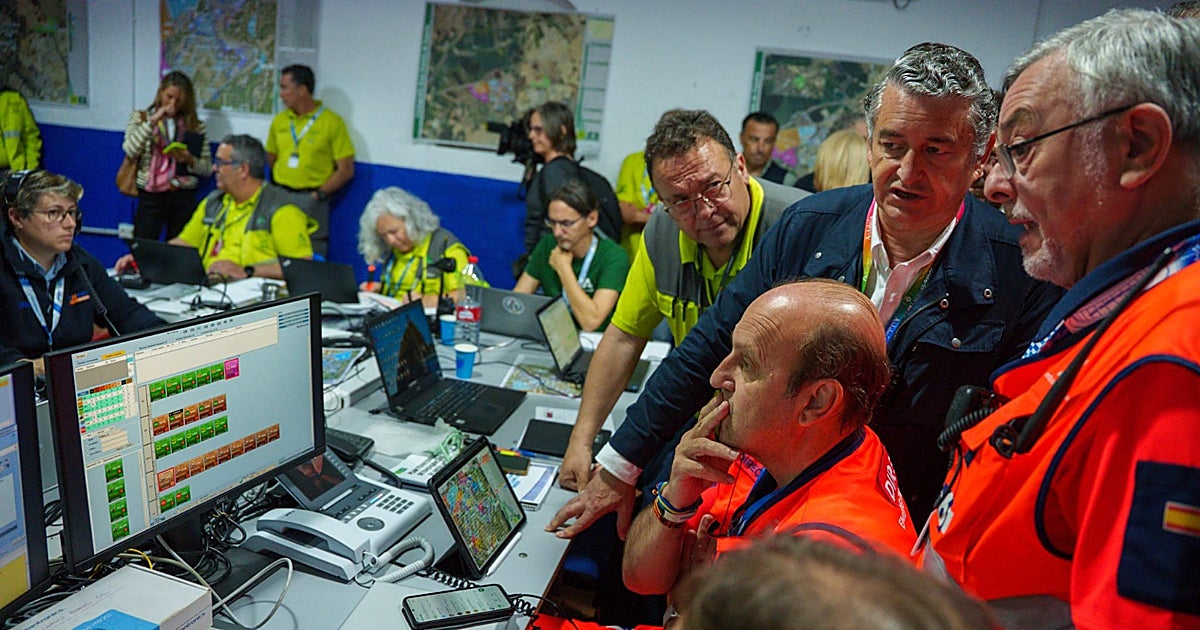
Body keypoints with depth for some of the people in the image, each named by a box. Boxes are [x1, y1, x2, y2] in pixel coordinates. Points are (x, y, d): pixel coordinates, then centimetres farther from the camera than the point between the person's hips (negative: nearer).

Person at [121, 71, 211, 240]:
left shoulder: (195, 125, 8)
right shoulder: (141, 117, 9)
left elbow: (207, 168, 8)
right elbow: (130, 150, -8)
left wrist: (189, 160, -12)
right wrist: (152, 120, -11)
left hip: (184, 197, 1)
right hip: (150, 196, -1)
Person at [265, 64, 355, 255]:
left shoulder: (332, 122, -5)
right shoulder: (279, 120, 10)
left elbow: (346, 170, -7)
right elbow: (271, 159, 18)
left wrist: (318, 195, -12)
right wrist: (277, 190, 5)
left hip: (311, 200, -4)